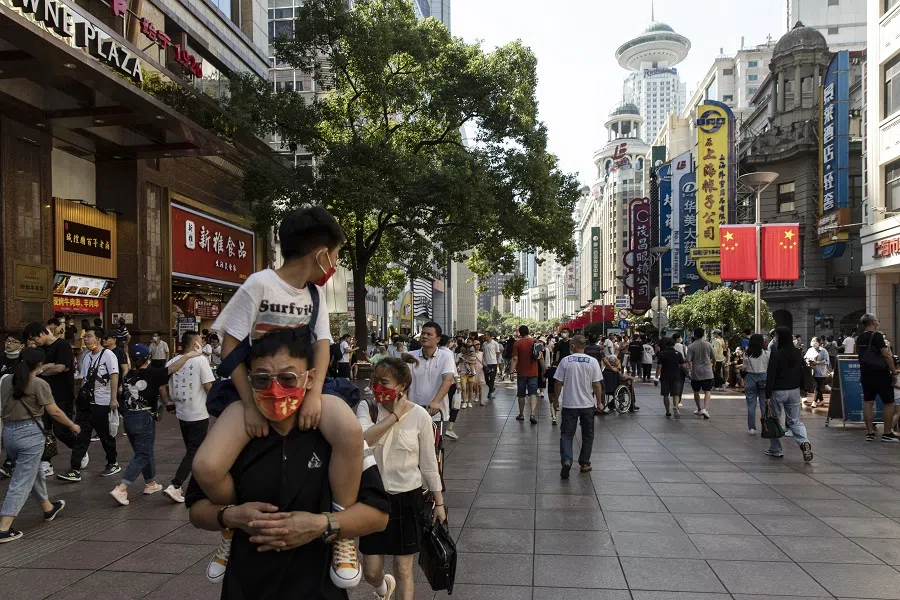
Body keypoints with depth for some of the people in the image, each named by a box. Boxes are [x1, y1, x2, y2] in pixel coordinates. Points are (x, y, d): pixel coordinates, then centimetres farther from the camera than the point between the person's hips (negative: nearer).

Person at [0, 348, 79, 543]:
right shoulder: (39, 384, -11)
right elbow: (54, 412, -9)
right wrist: (73, 426, 4)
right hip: (30, 433, -7)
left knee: (33, 473, 24)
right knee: (22, 481, -1)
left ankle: (48, 508, 43)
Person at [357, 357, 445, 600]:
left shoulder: (419, 415, -11)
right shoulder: (366, 407, -7)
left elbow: (429, 462, -2)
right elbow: (362, 440, -28)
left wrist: (439, 502, 1)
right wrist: (395, 415, -26)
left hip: (407, 498, -2)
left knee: (404, 571, 7)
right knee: (371, 572, 12)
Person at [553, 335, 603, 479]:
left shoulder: (565, 361, -6)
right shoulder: (592, 361, -5)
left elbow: (559, 383, -4)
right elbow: (597, 384, -4)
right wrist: (599, 402, 8)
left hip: (569, 404, -1)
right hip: (587, 404, 1)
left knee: (566, 434, 3)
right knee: (587, 435, 15)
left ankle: (566, 460, -16)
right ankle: (584, 463, 20)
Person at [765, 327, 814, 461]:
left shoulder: (776, 354, -15)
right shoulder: (798, 353, 4)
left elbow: (770, 376, -15)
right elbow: (801, 372, 11)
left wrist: (768, 395, -12)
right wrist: (800, 388, 19)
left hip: (778, 391, -5)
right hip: (794, 391, 5)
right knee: (795, 421, 11)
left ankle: (776, 450, 16)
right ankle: (804, 443, -13)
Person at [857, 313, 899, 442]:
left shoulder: (860, 338, 11)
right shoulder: (877, 335, -11)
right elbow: (886, 354, -14)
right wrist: (894, 370, -8)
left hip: (865, 372, 7)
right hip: (880, 373, -7)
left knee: (868, 402, 6)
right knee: (888, 402, 2)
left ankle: (870, 433, 6)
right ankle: (887, 434, 3)